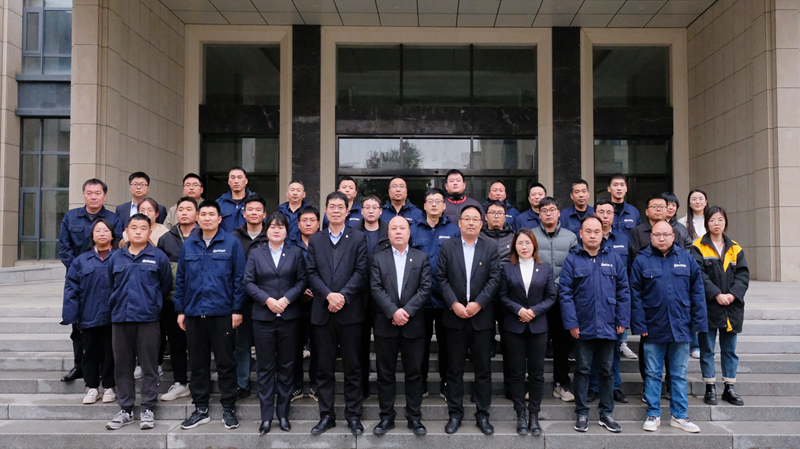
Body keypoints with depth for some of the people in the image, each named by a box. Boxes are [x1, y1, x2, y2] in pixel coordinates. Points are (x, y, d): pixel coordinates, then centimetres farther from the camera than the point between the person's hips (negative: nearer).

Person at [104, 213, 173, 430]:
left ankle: (148, 410, 11)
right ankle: (125, 410, 18)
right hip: (120, 318, 3)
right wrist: (116, 305, 15)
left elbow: (166, 285, 7)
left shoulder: (158, 257, 1)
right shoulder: (116, 257, 10)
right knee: (123, 366, 8)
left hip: (148, 319, -3)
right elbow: (110, 285, 18)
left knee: (149, 366, 2)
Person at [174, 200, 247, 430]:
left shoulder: (231, 243, -2)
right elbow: (180, 279, 12)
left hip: (222, 314, -3)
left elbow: (239, 278, -3)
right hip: (194, 314, 4)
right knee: (198, 364, 11)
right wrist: (180, 310, 7)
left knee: (226, 363, 4)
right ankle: (200, 409, 23)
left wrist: (237, 310, -8)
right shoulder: (188, 245, 9)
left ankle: (228, 409, 15)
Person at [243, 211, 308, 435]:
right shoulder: (255, 253, 8)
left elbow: (302, 280, 1)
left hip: (288, 317, 0)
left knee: (286, 366, 6)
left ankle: (283, 413, 16)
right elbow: (248, 282, 1)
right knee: (265, 368, 3)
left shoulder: (295, 253, 7)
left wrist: (286, 299, -13)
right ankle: (266, 416, 11)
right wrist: (267, 299, -12)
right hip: (262, 317, 0)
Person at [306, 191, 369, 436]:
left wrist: (342, 296, -14)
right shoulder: (315, 240, 11)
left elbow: (360, 272, -4)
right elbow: (312, 274, 3)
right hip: (322, 312, 2)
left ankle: (353, 415, 14)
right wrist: (328, 295, -12)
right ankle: (326, 415, 16)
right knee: (324, 368, 7)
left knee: (353, 367, 4)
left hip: (350, 311, -2)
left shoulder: (358, 238, 5)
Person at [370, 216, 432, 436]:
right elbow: (376, 289, -4)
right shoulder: (378, 258, 7)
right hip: (385, 325, 0)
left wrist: (407, 311, -13)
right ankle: (386, 417, 16)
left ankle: (414, 417, 16)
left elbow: (425, 288, -2)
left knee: (414, 373, 6)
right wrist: (393, 311, -16)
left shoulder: (421, 258, 7)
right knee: (385, 374, 6)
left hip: (413, 325, 0)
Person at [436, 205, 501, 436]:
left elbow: (494, 279, -3)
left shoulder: (490, 247, 3)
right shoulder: (447, 246, 4)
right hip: (455, 317, 0)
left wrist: (478, 303, -13)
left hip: (481, 317, 0)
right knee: (454, 369, 7)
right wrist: (454, 303, -12)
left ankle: (482, 415, 17)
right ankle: (455, 414, 17)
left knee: (483, 369, 6)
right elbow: (441, 278, -1)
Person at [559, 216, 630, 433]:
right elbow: (565, 293, -6)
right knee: (582, 370, 7)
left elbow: (623, 291, 5)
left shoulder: (614, 259, 5)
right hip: (583, 327, -2)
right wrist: (571, 323, -12)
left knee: (607, 371, 11)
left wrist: (622, 321, -1)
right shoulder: (572, 260, -2)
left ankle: (606, 414, 23)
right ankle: (582, 414, 17)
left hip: (608, 327, 2)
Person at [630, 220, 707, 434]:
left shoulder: (686, 259, 5)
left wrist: (698, 321, -1)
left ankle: (679, 415, 21)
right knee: (653, 374, 8)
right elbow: (635, 295, -3)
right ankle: (653, 414, 18)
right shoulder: (641, 261, -1)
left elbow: (697, 291, 5)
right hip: (653, 329, -1)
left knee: (679, 374, 11)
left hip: (680, 328, 2)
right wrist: (639, 325, -9)